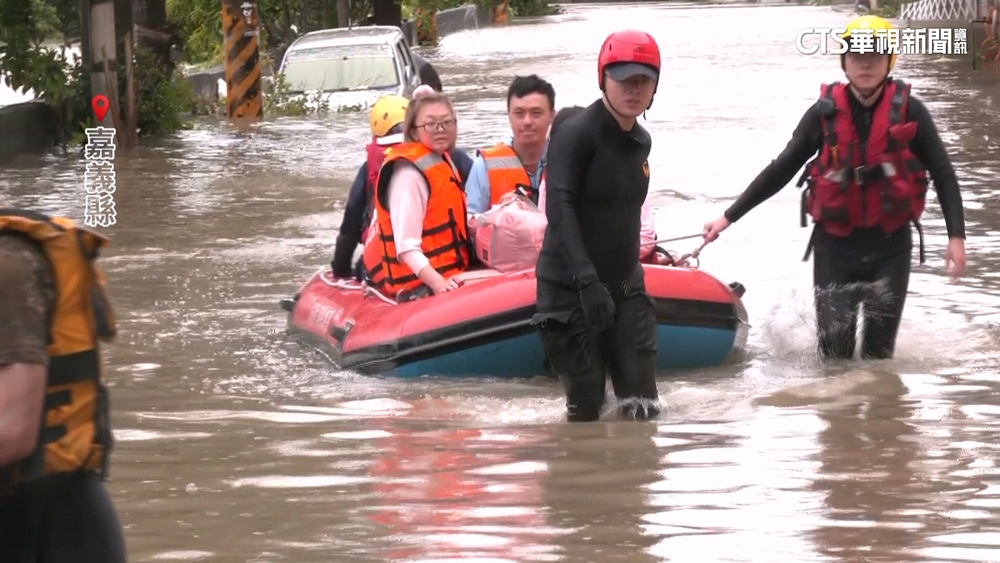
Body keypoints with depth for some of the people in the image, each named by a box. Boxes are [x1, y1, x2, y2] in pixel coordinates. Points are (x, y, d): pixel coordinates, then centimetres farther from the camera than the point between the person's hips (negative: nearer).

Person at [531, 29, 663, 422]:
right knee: (586, 409, -3)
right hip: (570, 288, -6)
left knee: (643, 407, -4)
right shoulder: (576, 134, -13)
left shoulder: (641, 142, 10)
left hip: (626, 287, 6)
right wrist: (587, 281, -28)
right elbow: (559, 208, -21)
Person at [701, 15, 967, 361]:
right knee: (834, 351, 0)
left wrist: (956, 236, -12)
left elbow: (942, 174, -2)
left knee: (880, 350, 4)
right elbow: (781, 171, 1)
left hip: (889, 245, 0)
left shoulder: (908, 111, -7)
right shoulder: (826, 113, -6)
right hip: (835, 245, 0)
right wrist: (729, 217, 0)